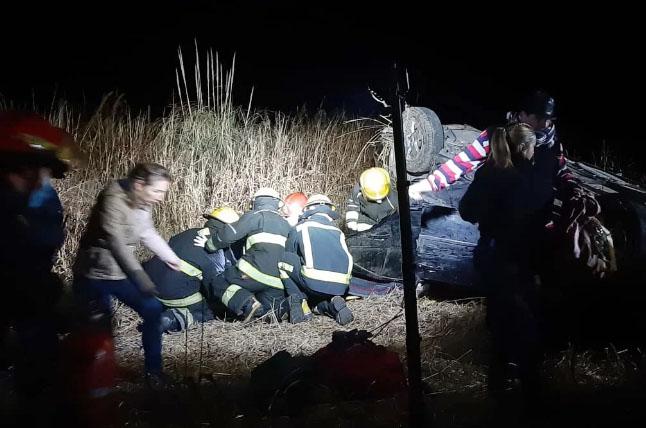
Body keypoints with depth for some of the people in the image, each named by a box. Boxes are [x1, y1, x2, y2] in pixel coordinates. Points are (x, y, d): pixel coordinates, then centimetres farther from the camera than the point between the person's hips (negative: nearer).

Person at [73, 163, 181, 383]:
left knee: (152, 310, -1)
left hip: (121, 274, 7)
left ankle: (153, 370, 9)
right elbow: (115, 242, -36)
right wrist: (140, 278, -42)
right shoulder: (113, 200, -26)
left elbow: (148, 234, 17)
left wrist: (171, 258, 25)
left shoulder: (142, 203, -1)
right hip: (95, 275, -7)